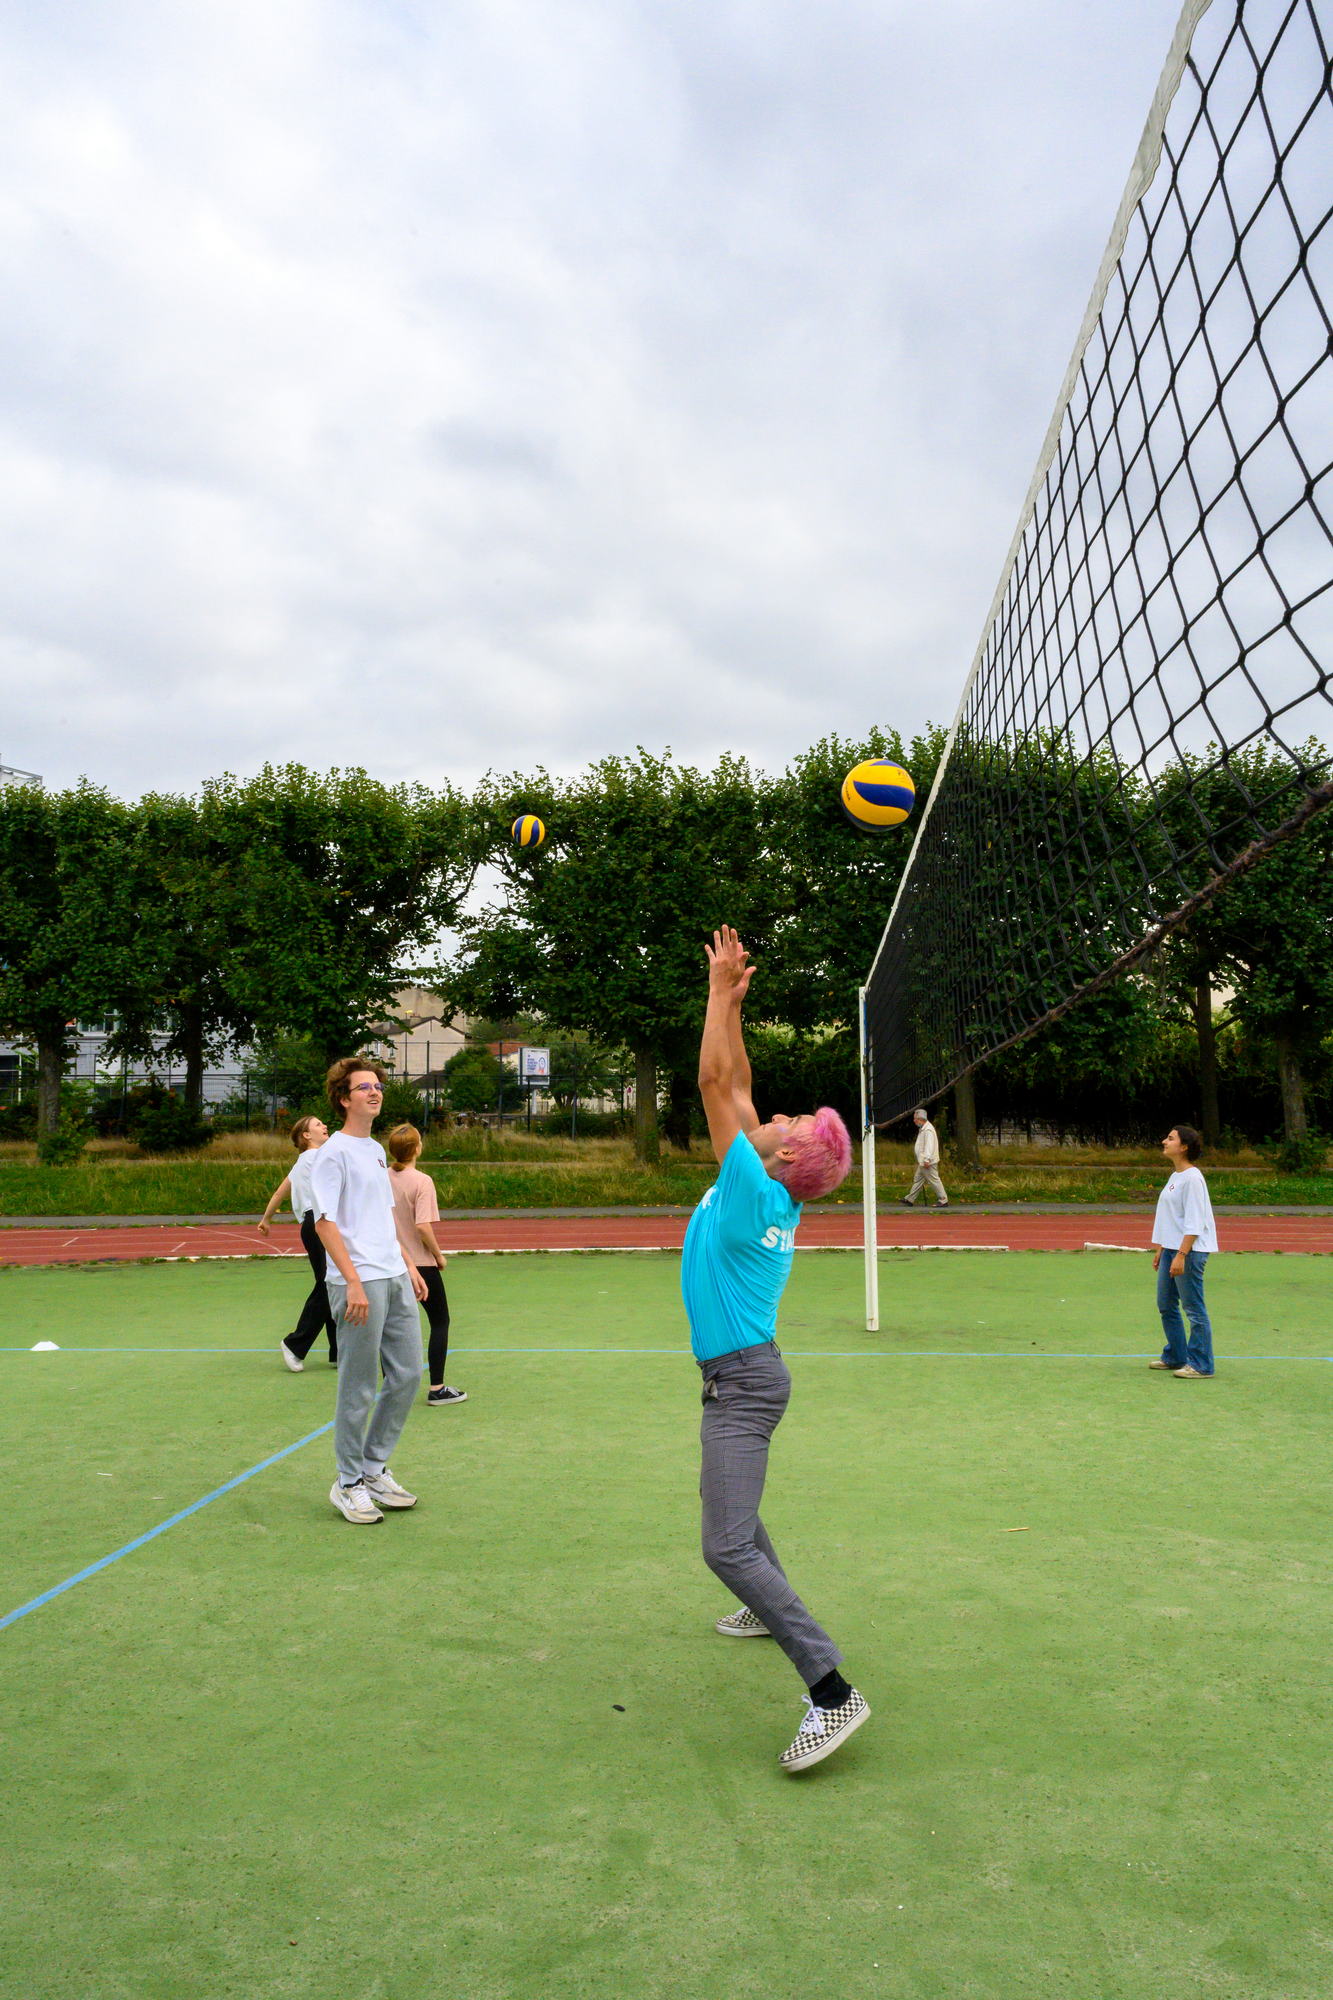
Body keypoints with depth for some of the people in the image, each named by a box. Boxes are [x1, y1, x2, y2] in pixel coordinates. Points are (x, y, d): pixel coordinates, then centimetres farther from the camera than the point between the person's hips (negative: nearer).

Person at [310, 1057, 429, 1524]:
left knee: (407, 1374, 11)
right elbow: (324, 1222, -13)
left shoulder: (377, 1151, 17)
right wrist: (353, 1282, -19)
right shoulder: (334, 1152, -8)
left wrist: (408, 1264, 20)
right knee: (358, 1387, 0)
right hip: (359, 1285, -8)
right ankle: (349, 1483, 14)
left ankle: (374, 1470, 25)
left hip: (395, 1279, 8)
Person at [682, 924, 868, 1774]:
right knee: (726, 1498, 30)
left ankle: (831, 1689, -18)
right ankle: (772, 1610, 50)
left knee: (729, 1545, -16)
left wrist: (721, 992, -15)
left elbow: (713, 1084, -21)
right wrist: (730, 1002, 10)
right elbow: (735, 1085, 12)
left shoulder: (756, 1189, -20)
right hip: (739, 1376, 10)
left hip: (744, 1379, -10)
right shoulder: (764, 1187, 4)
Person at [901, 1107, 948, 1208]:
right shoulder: (922, 1129, 15)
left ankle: (943, 1200, -1)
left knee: (934, 1180, -6)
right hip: (922, 1162, 11)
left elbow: (929, 1145, -24)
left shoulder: (928, 1130, -18)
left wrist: (927, 1160, -28)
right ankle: (910, 1200, 19)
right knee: (917, 1179, 13)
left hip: (928, 1162, -11)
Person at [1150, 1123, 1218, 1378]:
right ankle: (1175, 1357, 27)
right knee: (1166, 1305, 15)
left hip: (1189, 1251, -10)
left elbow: (1193, 1223, -19)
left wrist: (1181, 1255, -22)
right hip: (1170, 1248, 10)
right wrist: (1160, 1249, 21)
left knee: (1194, 1309, -3)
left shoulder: (1192, 1178, -14)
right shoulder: (1175, 1176, 15)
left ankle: (1201, 1365, 4)